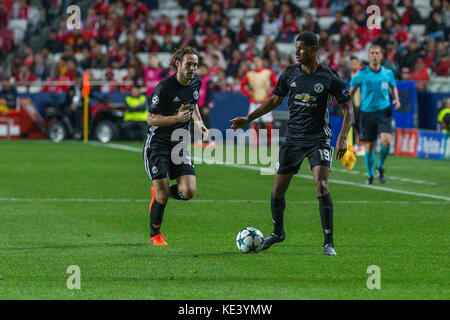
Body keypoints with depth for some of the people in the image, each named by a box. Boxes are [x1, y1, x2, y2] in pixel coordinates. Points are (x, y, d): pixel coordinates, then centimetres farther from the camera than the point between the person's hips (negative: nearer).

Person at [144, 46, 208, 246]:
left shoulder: (196, 82, 3)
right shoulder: (164, 87, -18)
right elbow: (151, 119, -16)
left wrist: (198, 122, 12)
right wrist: (177, 118, -28)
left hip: (180, 145, 6)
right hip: (157, 144, -6)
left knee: (188, 192, -10)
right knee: (163, 196, -11)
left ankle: (159, 192, 22)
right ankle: (155, 235, 13)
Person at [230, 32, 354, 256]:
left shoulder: (329, 77, -8)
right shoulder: (290, 73, 3)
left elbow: (347, 107, -3)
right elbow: (275, 100, 18)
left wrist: (343, 137, -15)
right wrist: (249, 119, 14)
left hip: (319, 139, -4)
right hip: (293, 138, 4)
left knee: (321, 185, -21)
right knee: (278, 190, 6)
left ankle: (328, 243, -15)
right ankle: (278, 233, 32)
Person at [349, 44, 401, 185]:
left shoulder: (388, 73, 2)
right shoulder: (362, 74, -4)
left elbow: (393, 87, 20)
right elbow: (351, 89, 7)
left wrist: (396, 99, 2)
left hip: (384, 111, 1)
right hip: (367, 112, -1)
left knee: (386, 140, -20)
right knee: (369, 147, 1)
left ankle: (380, 166, 7)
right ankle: (370, 175, 22)